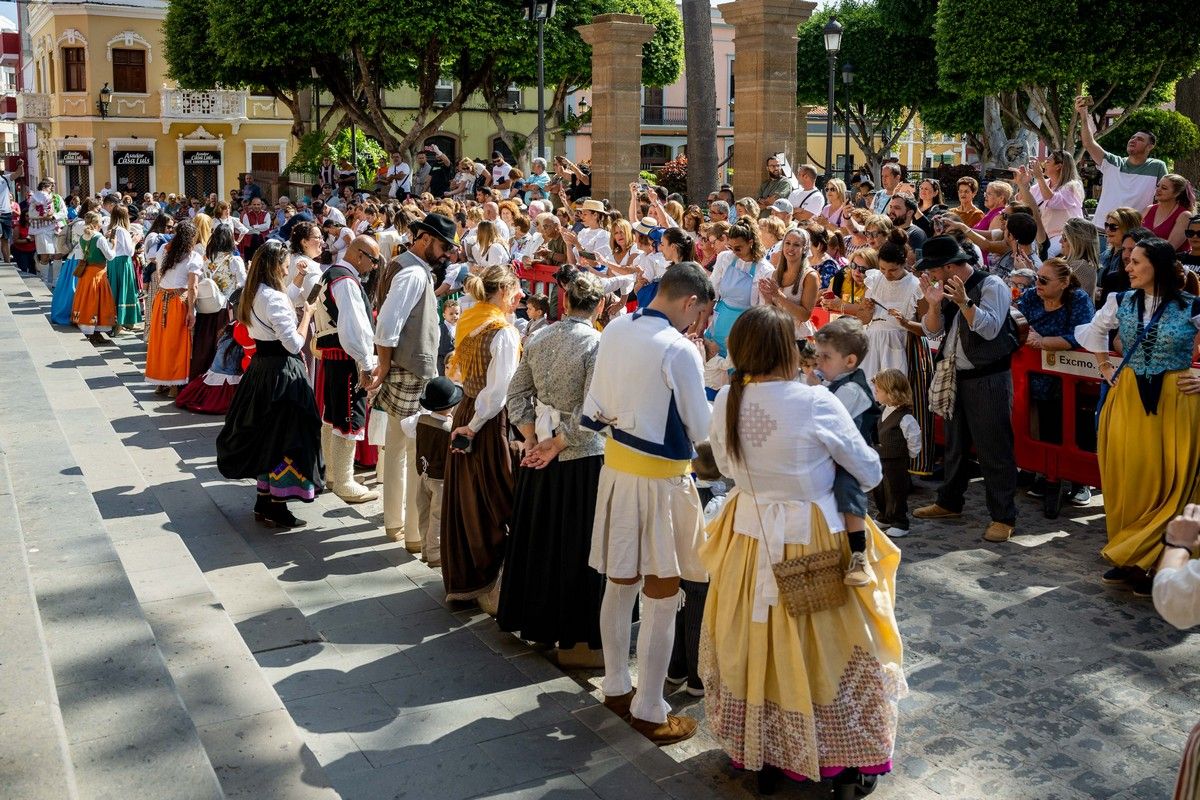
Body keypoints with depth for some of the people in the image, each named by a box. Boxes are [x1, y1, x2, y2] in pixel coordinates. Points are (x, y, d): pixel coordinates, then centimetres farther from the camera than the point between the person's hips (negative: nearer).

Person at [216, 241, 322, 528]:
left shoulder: (255, 293, 7)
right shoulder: (274, 298, -21)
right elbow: (294, 343, -23)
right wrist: (306, 314, -9)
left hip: (261, 365, 10)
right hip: (281, 370, -10)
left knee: (264, 433, 17)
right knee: (285, 435, -1)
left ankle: (263, 499, 28)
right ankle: (276, 510, 6)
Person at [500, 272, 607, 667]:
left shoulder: (539, 339, 3)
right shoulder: (596, 343, -15)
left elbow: (517, 395, 6)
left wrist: (534, 439, 3)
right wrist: (556, 445, -11)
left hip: (540, 454, 6)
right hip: (581, 458, -6)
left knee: (537, 535, 18)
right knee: (577, 545, 2)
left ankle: (532, 619, 33)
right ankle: (576, 639, 11)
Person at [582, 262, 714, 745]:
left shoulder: (613, 331, 1)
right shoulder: (679, 349, -20)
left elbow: (594, 411, 7)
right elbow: (700, 430, -11)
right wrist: (713, 396, 6)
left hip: (616, 466, 7)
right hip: (661, 478, -7)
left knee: (619, 585, 19)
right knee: (661, 599, 4)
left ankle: (616, 686, 34)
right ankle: (649, 711, 14)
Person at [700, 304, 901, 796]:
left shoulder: (725, 403, -6)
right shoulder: (815, 403, -20)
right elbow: (869, 471, -7)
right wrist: (827, 472, 12)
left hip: (748, 538, 4)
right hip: (810, 542, -4)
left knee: (754, 645, 17)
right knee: (820, 648, 12)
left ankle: (760, 756, 32)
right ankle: (848, 760, 28)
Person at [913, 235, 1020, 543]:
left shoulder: (991, 286, -13)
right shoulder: (947, 289, 8)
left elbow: (990, 329, -22)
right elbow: (932, 330, 3)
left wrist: (964, 302, -32)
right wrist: (934, 303, -14)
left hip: (988, 379, -8)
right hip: (956, 376, 8)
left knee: (993, 448, -5)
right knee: (954, 444, 19)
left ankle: (1003, 517, 3)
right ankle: (949, 502, 34)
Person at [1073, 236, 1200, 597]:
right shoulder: (1121, 302, 4)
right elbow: (1092, 332, 22)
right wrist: (1106, 368, 15)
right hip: (1128, 400, 4)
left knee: (1169, 482, 0)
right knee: (1127, 479, 6)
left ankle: (1157, 564, 10)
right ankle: (1128, 559, 19)